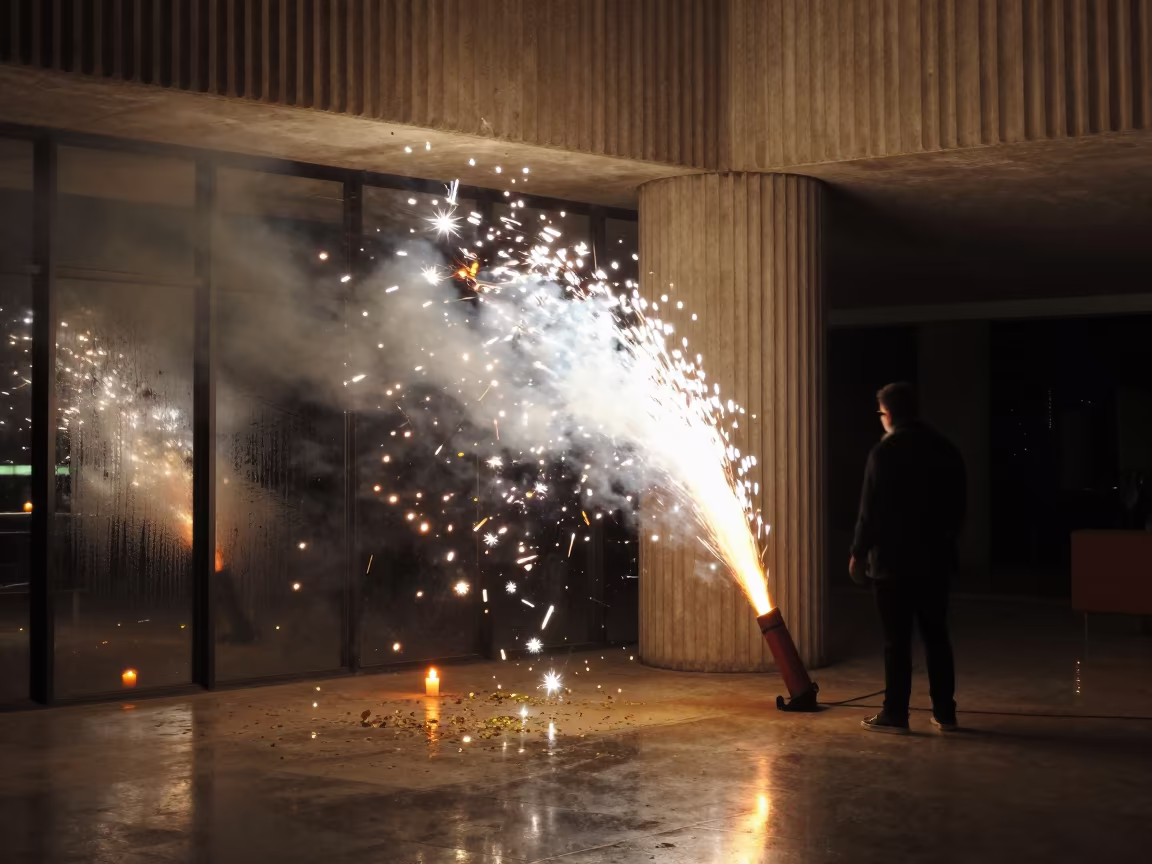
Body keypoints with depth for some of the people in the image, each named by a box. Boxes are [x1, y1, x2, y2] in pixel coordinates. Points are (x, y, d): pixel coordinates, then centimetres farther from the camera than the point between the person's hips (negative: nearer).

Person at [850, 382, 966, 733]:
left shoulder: (885, 451, -11)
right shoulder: (946, 450, 7)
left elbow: (871, 509, -12)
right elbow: (958, 506, 13)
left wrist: (858, 552, -3)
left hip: (894, 559, -5)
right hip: (935, 559, 5)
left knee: (897, 639, -2)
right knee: (936, 636, 10)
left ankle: (895, 714, 1)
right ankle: (945, 712, 12)